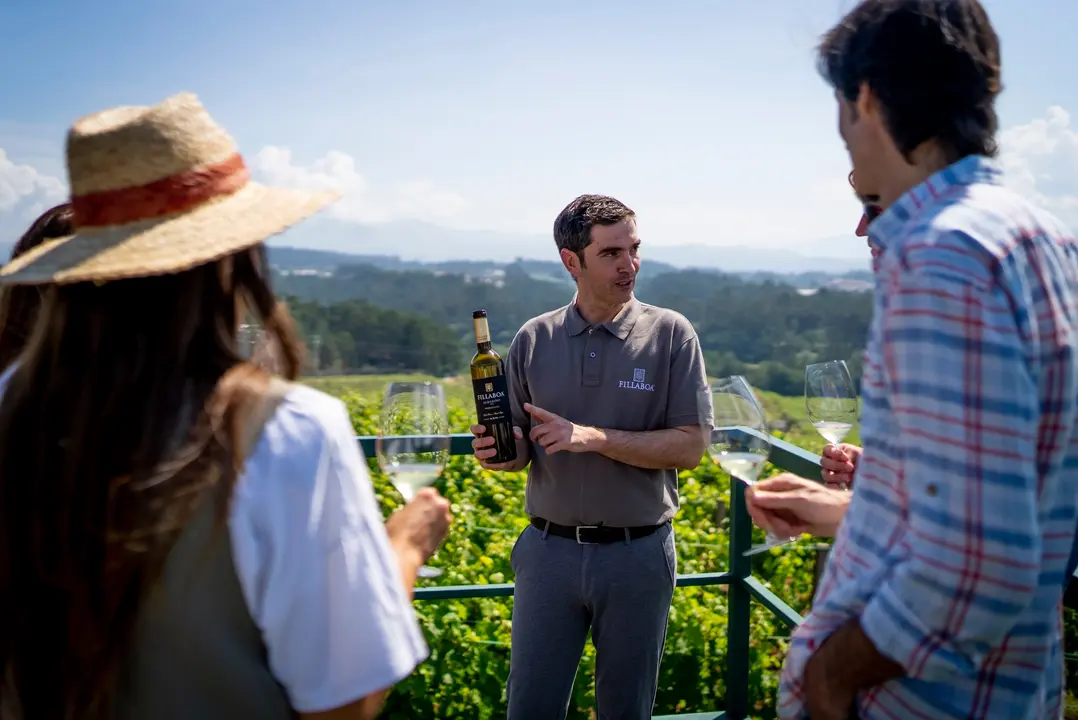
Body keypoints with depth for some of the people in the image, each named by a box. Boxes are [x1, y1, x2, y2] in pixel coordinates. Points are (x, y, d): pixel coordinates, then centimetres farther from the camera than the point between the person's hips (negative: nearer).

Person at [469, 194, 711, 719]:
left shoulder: (671, 335, -5)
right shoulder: (534, 339, 1)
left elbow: (690, 447, -10)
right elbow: (521, 447, 9)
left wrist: (594, 437, -19)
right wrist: (499, 452, -15)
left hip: (638, 553, -1)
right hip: (549, 549, 1)